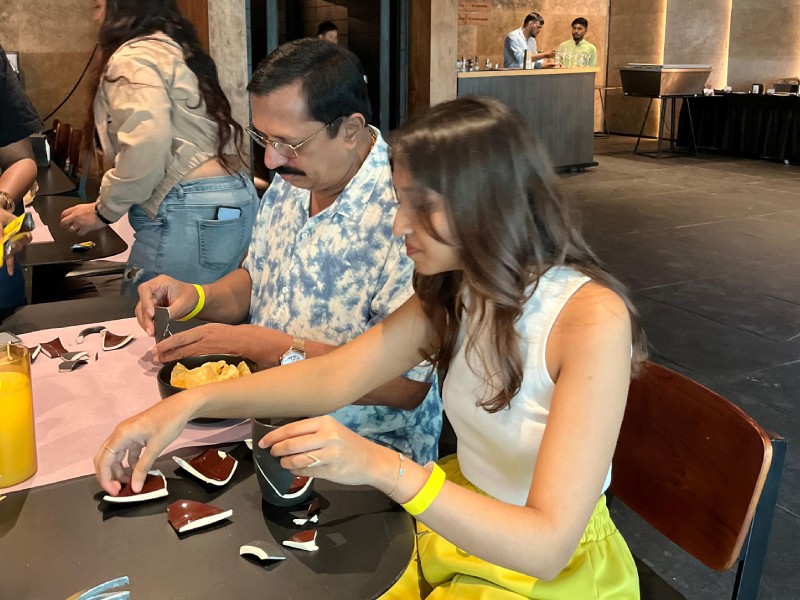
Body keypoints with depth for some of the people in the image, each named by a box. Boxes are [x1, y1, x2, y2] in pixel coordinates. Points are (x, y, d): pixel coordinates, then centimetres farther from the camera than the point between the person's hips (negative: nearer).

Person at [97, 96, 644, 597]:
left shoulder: (591, 320, -27)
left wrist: (384, 468, -41)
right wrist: (191, 402, -19)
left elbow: (546, 547, -31)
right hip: (461, 531, 5)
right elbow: (334, 377, -8)